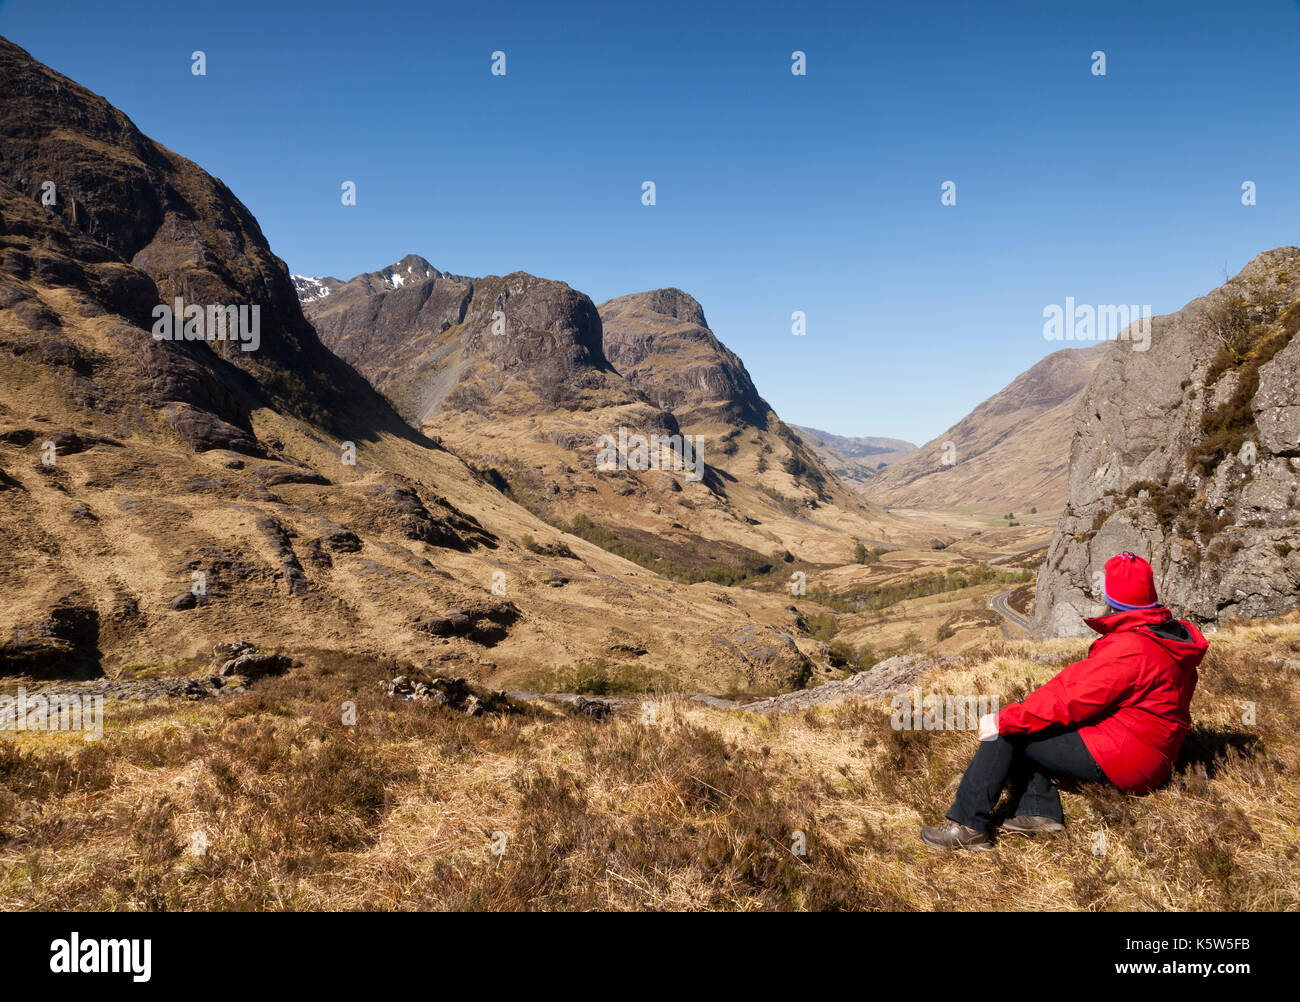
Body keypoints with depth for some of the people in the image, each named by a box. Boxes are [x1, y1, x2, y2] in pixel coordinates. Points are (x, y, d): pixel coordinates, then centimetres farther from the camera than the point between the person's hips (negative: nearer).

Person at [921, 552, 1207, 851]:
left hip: (1117, 758, -10)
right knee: (1018, 720, 12)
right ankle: (1038, 811, 3)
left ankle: (968, 825, -6)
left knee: (1009, 730, -8)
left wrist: (1004, 720, -16)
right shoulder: (1171, 636, 9)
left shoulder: (1130, 649, -24)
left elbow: (1071, 700, -24)